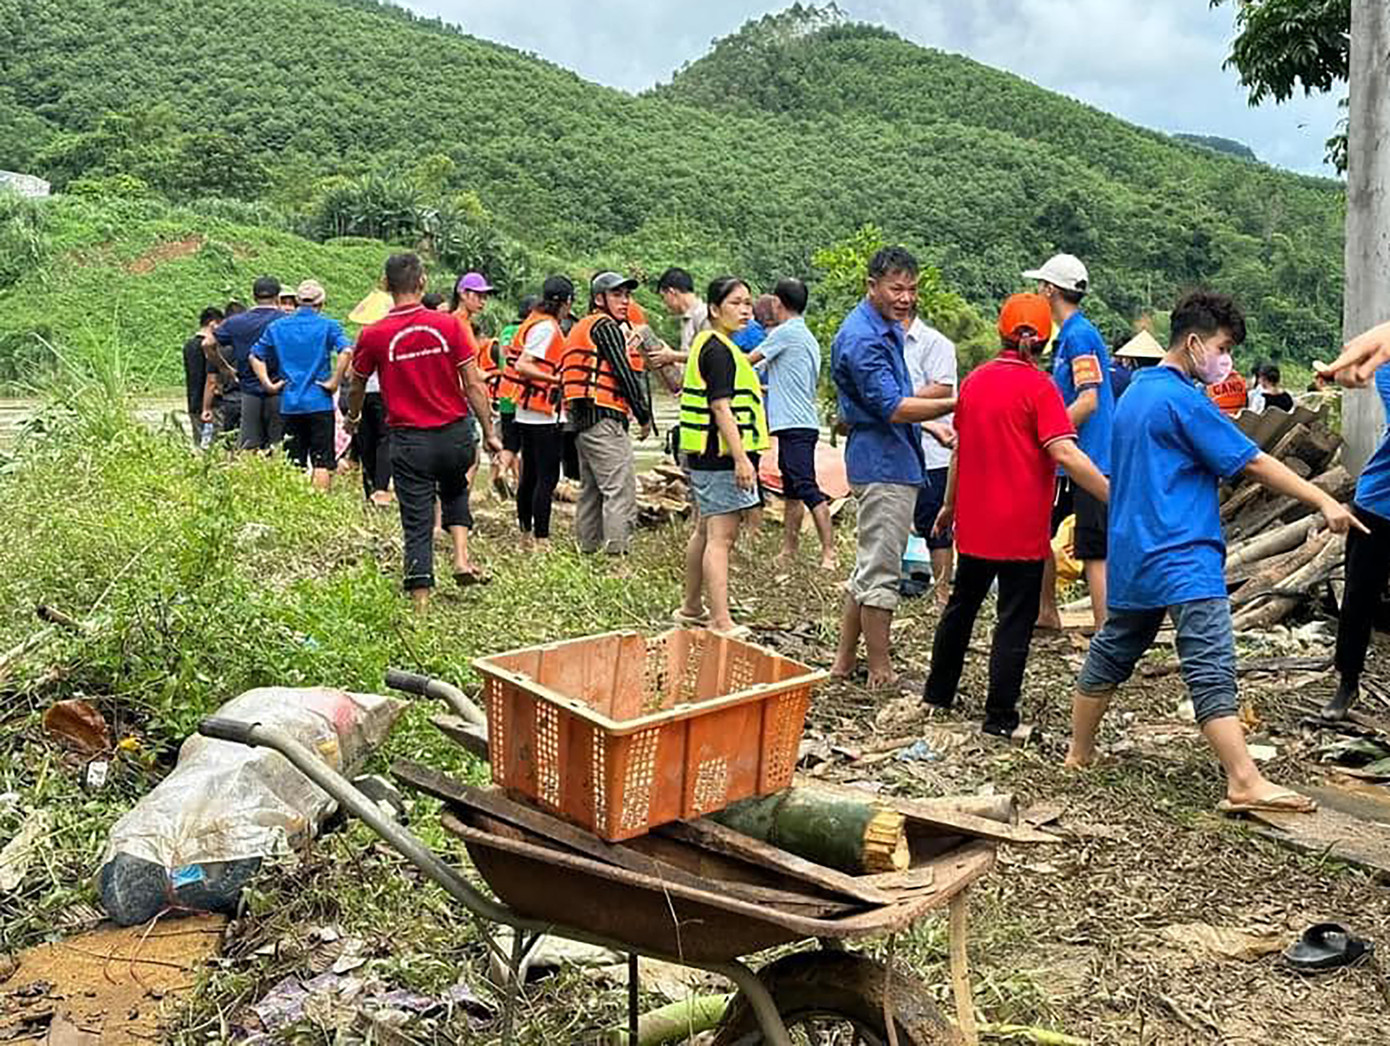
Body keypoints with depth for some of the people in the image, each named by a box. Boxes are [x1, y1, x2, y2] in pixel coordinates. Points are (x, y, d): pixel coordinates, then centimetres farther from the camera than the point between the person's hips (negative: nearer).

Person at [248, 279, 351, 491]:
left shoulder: (277, 327, 9)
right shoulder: (327, 325, -3)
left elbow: (255, 356, 11)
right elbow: (346, 350, -18)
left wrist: (268, 383, 8)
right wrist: (334, 381, -12)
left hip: (289, 404, 3)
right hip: (319, 402, -3)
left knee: (293, 462, 9)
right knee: (322, 460, 1)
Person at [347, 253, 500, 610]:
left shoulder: (373, 335, -6)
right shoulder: (448, 324, -6)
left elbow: (357, 387, 10)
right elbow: (474, 385, -4)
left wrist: (353, 418, 31)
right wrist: (489, 433, 6)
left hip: (408, 440, -1)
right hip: (454, 434, 1)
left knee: (417, 522, 6)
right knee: (455, 491, 29)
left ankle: (421, 601, 7)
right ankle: (461, 558, 12)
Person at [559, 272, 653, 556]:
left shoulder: (580, 328, 23)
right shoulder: (606, 326, -7)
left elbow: (566, 375, 22)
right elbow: (625, 374, -12)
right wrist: (644, 416, -5)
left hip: (580, 420, 10)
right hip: (604, 418, -10)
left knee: (591, 490, 17)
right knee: (621, 492, -11)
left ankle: (587, 549, 22)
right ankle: (618, 554, -15)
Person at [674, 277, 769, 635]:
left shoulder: (709, 345, 17)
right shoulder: (719, 350, -15)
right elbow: (721, 407, -22)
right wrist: (741, 458, -25)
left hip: (707, 456, 11)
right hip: (722, 456, -11)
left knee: (706, 531, 19)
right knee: (721, 537, -11)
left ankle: (691, 608, 30)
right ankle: (721, 622, -10)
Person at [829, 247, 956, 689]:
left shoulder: (888, 329, 15)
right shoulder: (862, 338, -18)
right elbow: (894, 408, -24)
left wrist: (932, 424, 20)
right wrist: (956, 404, -28)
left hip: (890, 461, 11)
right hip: (884, 465, -11)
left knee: (870, 567, 15)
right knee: (880, 572, -3)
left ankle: (845, 661, 22)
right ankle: (881, 673, 5)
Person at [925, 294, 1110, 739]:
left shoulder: (974, 381, 6)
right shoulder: (1038, 386, -13)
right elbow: (1066, 455, -23)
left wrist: (949, 505, 25)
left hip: (974, 522, 6)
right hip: (1021, 527, -6)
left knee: (961, 605, 20)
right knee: (1015, 619, 3)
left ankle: (938, 693, 31)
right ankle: (1000, 716, 7)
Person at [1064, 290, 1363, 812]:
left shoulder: (1134, 394, 15)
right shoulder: (1184, 399, -12)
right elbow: (1254, 463, -12)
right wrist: (1324, 502, -8)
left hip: (1131, 555, 10)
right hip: (1182, 558, -10)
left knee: (1111, 654, 16)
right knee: (1212, 670, -12)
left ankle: (1079, 753, 25)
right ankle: (1244, 783, -15)